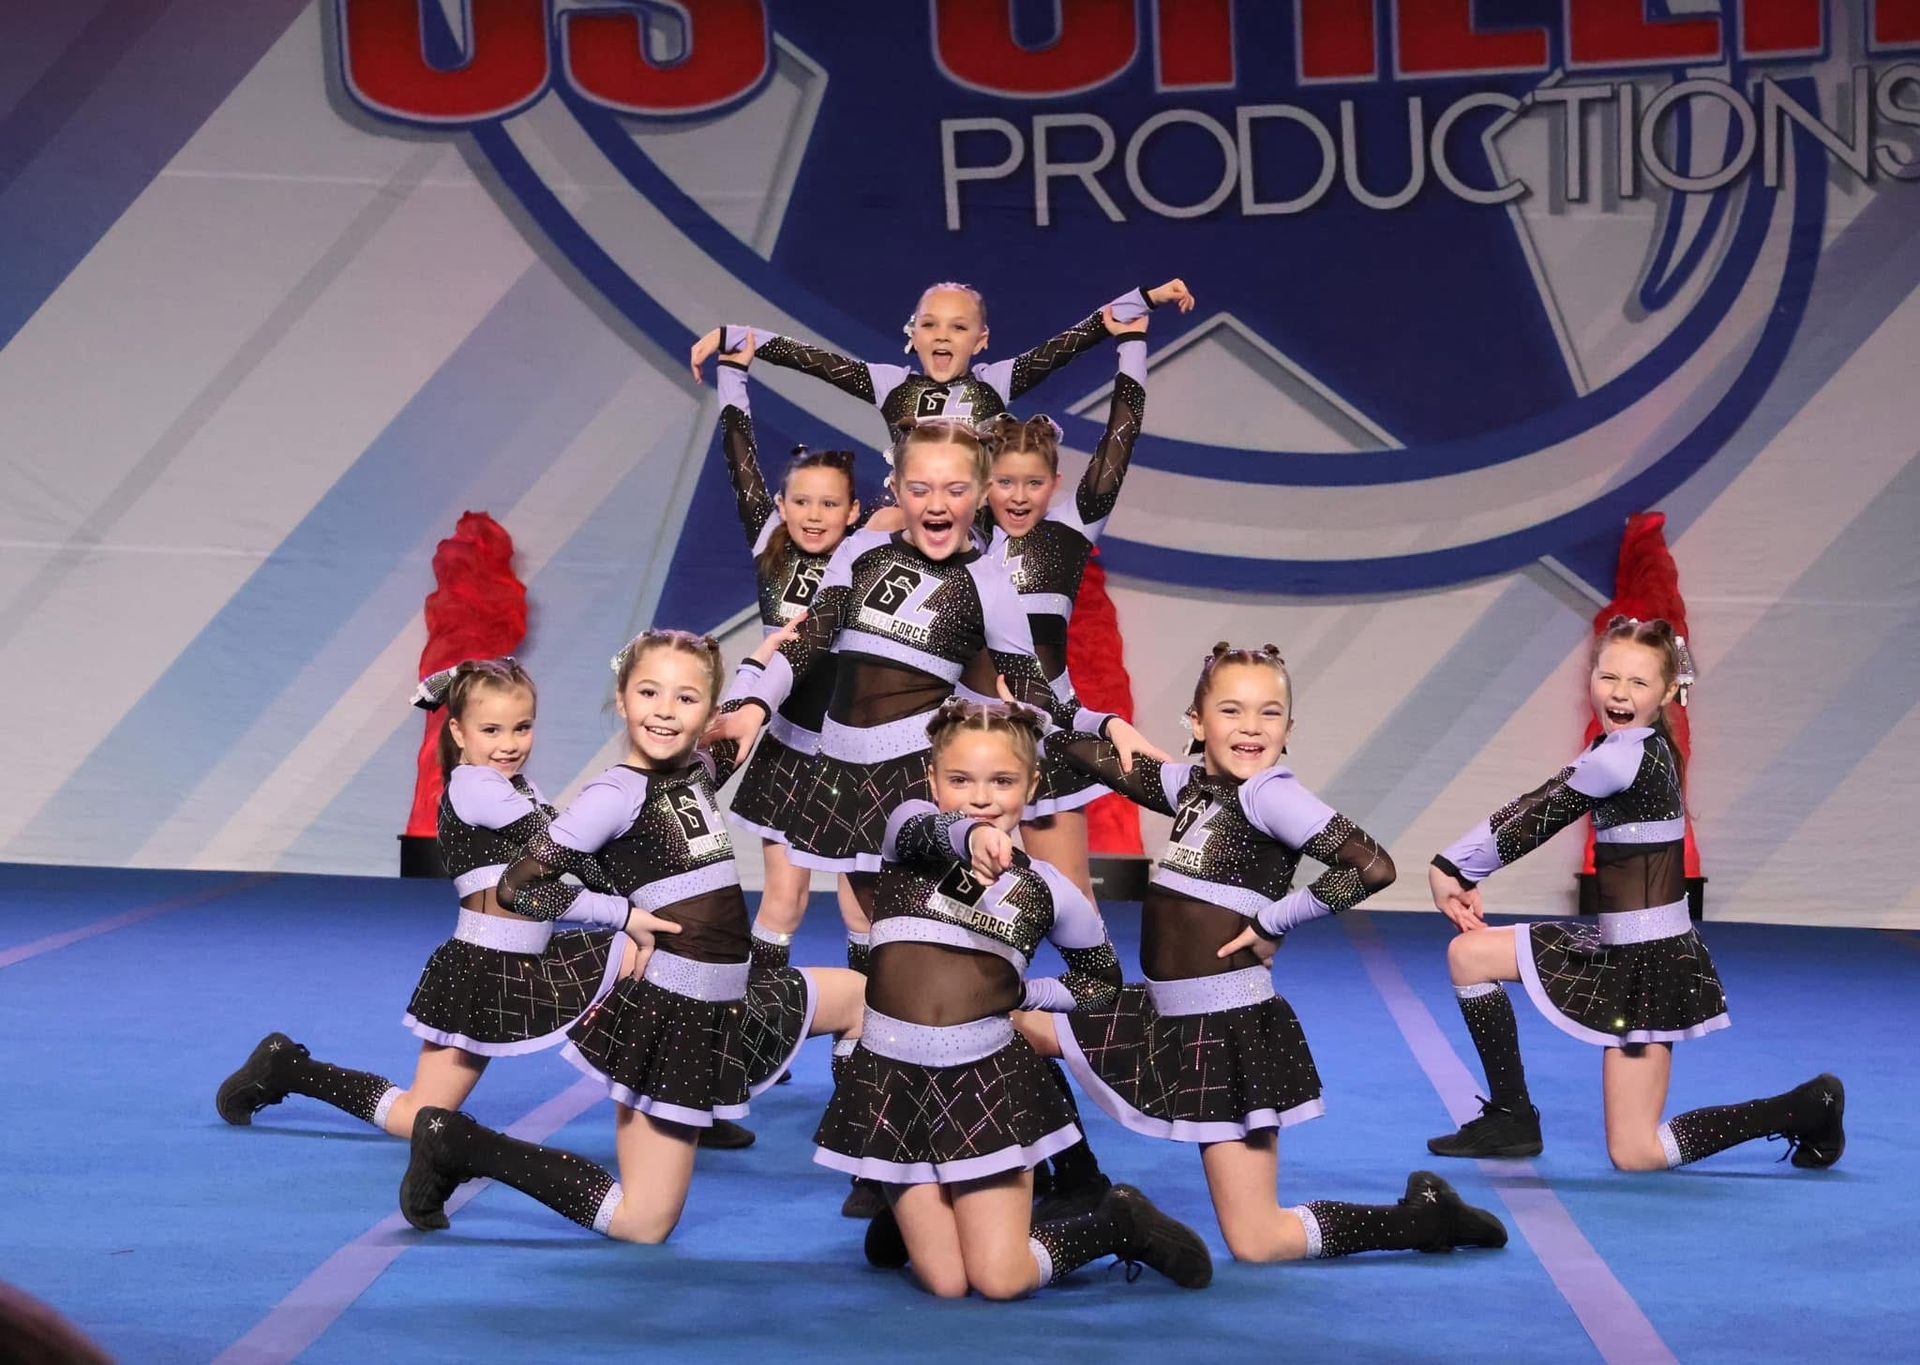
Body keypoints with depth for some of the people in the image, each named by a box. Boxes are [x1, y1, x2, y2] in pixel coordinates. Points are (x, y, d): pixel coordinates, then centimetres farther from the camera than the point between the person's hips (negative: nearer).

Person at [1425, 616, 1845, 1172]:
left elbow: (1536, 818, -11)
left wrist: (1452, 868, 1)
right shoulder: (1636, 752, 8)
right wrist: (1461, 873, 0)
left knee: (1635, 1154, -3)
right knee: (1469, 953, 11)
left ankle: (1808, 1107, 7)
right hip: (1623, 947, 10)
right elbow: (1533, 808, 7)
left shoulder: (1626, 757, -20)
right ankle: (1509, 1117, 15)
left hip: (1648, 961, -10)